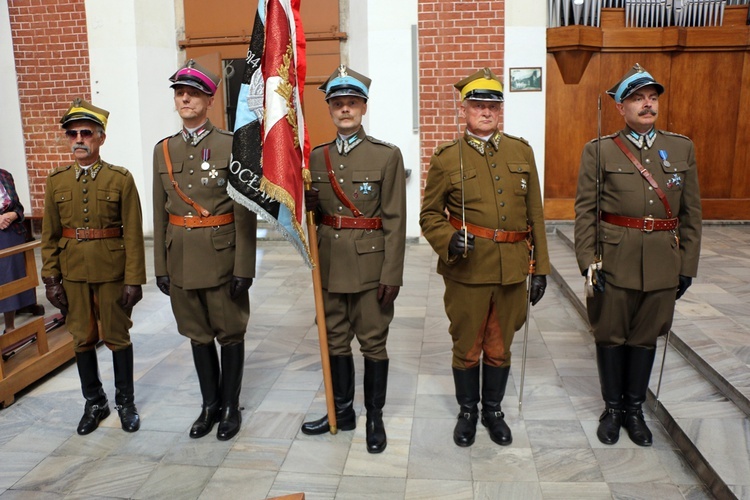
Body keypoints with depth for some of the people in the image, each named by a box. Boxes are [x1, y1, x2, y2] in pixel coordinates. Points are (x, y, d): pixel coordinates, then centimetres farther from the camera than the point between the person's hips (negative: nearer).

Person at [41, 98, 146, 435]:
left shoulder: (121, 179, -5)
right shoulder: (56, 181, 4)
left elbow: (133, 233, -8)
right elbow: (50, 235, 5)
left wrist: (134, 280, -11)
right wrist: (50, 280, 1)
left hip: (112, 272, -3)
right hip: (72, 273, 3)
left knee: (118, 336, 7)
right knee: (82, 339, 12)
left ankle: (125, 401, 24)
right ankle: (94, 403, 29)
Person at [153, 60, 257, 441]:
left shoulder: (231, 145, -7)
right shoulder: (163, 149, 8)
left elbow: (244, 212, -10)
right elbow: (160, 213, 9)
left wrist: (244, 267, -13)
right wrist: (161, 266, 7)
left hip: (221, 258, -4)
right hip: (181, 260, 5)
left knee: (229, 334, 8)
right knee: (198, 335, 15)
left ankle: (230, 406, 25)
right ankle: (210, 404, 31)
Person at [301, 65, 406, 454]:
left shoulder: (387, 155, -5)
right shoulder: (316, 157, 8)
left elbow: (395, 220, -8)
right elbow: (314, 213, 13)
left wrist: (392, 275, -12)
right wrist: (307, 202, -11)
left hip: (370, 265, -4)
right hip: (330, 265, 5)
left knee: (373, 343, 7)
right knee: (336, 341, 15)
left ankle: (375, 418, 24)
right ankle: (342, 411, 33)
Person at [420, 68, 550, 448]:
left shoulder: (522, 152, 7)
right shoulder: (446, 158, -1)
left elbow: (535, 215, 8)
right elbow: (430, 214, 3)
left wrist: (541, 267, 6)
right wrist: (447, 240, -18)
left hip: (512, 271, 2)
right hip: (467, 271, -2)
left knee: (499, 348, 16)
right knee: (467, 348, 12)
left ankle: (493, 410, 36)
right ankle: (467, 411, 33)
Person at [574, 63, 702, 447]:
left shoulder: (682, 148, 7)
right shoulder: (598, 151, -2)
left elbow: (691, 213, 7)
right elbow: (585, 210, -5)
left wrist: (687, 266, 5)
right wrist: (588, 261, -11)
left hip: (662, 266, 3)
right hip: (613, 262, -2)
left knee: (646, 337, 14)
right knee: (610, 336, 9)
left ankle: (634, 408, 31)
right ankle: (612, 408, 28)